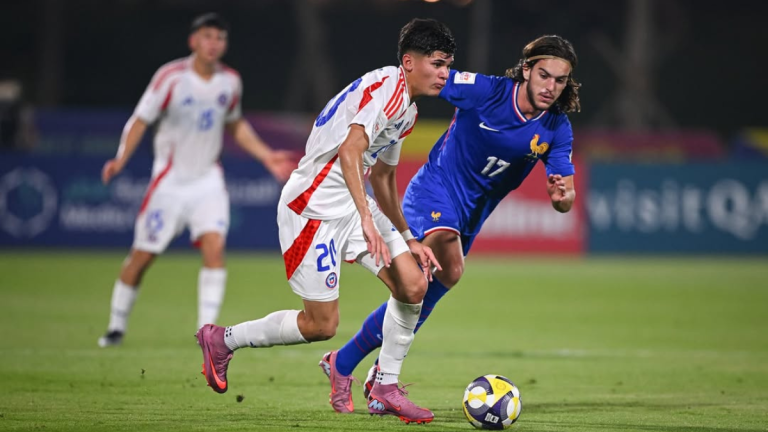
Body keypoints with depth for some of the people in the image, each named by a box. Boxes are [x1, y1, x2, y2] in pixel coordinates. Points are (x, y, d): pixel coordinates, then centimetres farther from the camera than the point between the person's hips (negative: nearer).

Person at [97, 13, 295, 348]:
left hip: (208, 179, 3)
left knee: (214, 245, -18)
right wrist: (121, 159, -22)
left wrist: (267, 156, 12)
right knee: (143, 255, 0)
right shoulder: (171, 77, -12)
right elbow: (140, 120, -9)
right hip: (170, 179, -3)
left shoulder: (230, 81, 2)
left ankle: (207, 328, -15)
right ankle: (117, 326, 18)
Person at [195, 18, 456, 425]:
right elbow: (349, 151, -31)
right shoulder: (385, 86, -18)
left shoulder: (407, 109, 14)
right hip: (313, 206, -9)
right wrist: (366, 220, -36)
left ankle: (385, 388, 9)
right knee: (321, 325, -4)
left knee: (413, 284, -4)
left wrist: (408, 239, 22)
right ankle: (222, 340, 16)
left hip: (352, 204, 9)